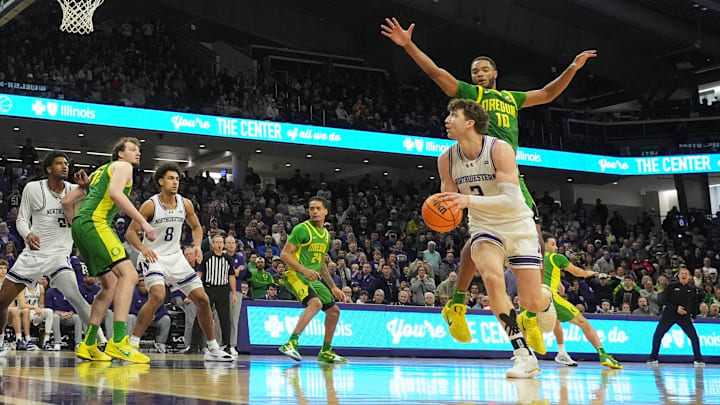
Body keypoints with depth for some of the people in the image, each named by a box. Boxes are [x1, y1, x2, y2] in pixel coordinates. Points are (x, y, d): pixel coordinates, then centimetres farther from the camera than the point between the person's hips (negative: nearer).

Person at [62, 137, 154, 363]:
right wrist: (143, 222, -17)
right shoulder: (122, 166, 6)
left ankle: (88, 346, 12)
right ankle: (118, 342, -33)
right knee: (128, 274, -20)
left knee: (111, 285, 14)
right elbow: (115, 192, -16)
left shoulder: (101, 171, 32)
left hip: (80, 225, 10)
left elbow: (67, 201, 31)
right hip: (95, 222, -10)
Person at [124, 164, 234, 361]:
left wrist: (197, 245, -6)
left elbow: (196, 227, 14)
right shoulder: (151, 205, -14)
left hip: (175, 256, 5)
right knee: (158, 296, -31)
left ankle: (213, 349, 14)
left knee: (202, 299, 2)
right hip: (153, 256, -5)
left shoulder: (185, 204, -1)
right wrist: (143, 248, -32)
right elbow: (131, 232, -13)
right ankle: (132, 344, -21)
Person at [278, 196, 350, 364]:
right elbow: (284, 254, -13)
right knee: (315, 303, -32)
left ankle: (326, 352, 24)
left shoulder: (326, 234, 17)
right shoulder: (302, 229, -8)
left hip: (313, 279, 8)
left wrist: (333, 288, 23)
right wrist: (304, 269, -25)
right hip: (295, 275, -8)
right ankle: (291, 343, -35)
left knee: (334, 310, 10)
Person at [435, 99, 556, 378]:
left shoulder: (499, 149, -22)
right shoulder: (446, 160, -7)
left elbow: (511, 201, -30)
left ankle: (546, 297, 39)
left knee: (532, 302, -5)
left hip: (518, 226, -2)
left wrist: (470, 200, -43)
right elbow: (449, 203, 5)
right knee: (492, 277, -29)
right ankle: (524, 356, -20)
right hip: (484, 229, 3)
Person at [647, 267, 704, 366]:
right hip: (669, 315, -1)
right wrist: (676, 308, -14)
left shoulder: (692, 289, 2)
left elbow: (694, 304, 14)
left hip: (684, 317, 1)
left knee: (694, 336, -9)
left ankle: (698, 360, 6)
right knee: (657, 335, -3)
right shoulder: (671, 286, -5)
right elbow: (663, 300, -7)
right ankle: (653, 358, 11)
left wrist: (693, 316, 6)